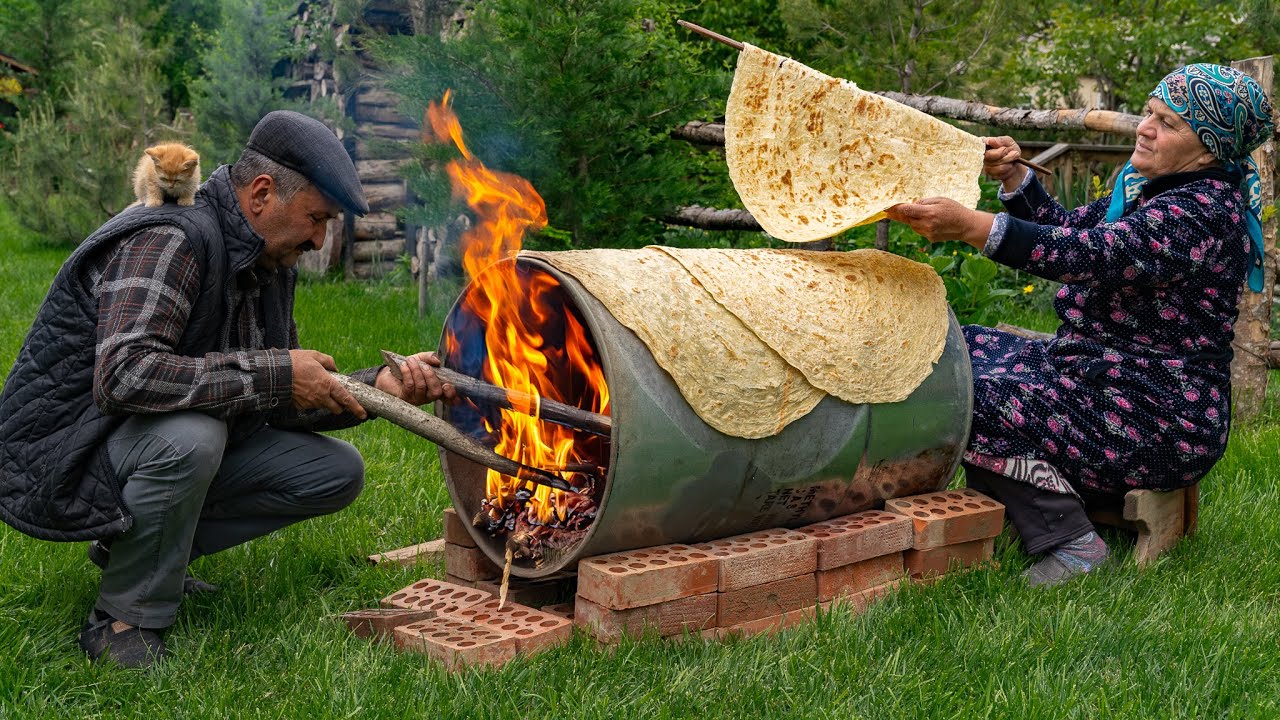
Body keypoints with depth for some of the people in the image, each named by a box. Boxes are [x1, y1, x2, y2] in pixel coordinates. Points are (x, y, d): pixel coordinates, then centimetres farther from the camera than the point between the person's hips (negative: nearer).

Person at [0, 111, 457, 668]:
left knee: (337, 472, 1)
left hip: (182, 447, 9)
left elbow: (281, 405, 8)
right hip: (64, 454, -9)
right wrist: (273, 373, -34)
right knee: (187, 434, -39)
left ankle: (131, 546, 8)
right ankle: (122, 621, -15)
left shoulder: (270, 263, 4)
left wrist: (382, 386, -8)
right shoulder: (170, 239, -25)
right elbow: (123, 376, -40)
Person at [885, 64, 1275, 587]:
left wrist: (970, 225, -43)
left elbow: (1086, 256, -34)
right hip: (1097, 374, 11)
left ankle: (1071, 543, -11)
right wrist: (1014, 176, 3)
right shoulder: (1150, 188, 12)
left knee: (971, 400, -24)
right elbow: (1069, 229, 20)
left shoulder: (1204, 211, -21)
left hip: (1158, 424, -11)